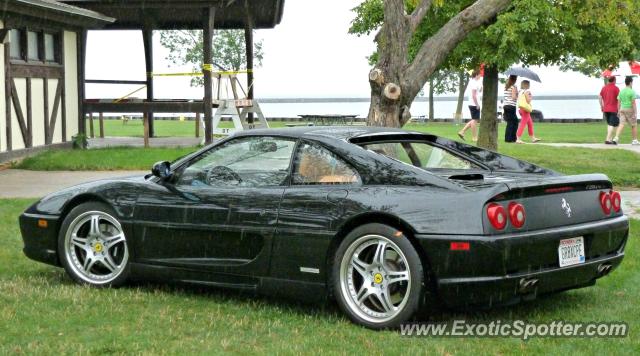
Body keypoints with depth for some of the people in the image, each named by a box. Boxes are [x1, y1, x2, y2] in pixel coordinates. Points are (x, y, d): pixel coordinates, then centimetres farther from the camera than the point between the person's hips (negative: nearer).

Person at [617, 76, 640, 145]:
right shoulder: (632, 91, -11)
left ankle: (616, 137, -17)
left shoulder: (621, 91, 7)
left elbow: (619, 102, 8)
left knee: (622, 124, 0)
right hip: (630, 109, -5)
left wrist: (619, 111, 14)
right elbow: (633, 103, -14)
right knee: (634, 125, 9)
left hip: (622, 109, 5)